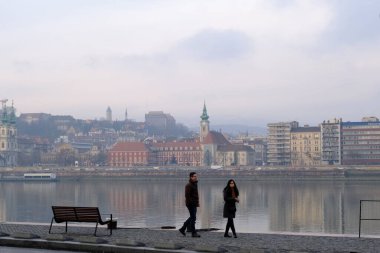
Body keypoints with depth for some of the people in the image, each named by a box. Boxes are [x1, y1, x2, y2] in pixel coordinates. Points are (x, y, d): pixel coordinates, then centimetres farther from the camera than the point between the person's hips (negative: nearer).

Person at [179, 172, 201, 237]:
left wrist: (197, 202, 19)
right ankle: (193, 233, -2)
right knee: (193, 217, -7)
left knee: (192, 217, 16)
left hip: (194, 204, 10)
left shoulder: (195, 184, 16)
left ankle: (183, 229, 25)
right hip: (191, 204, -10)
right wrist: (190, 203, -24)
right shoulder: (189, 185, -14)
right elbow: (187, 195, -20)